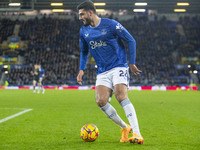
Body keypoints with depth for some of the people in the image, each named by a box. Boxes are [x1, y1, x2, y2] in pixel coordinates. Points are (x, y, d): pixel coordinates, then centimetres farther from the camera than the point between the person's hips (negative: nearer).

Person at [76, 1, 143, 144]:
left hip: (118, 66, -5)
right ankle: (125, 127, 5)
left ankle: (137, 133, -26)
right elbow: (84, 51, 25)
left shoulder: (111, 24, -9)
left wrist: (132, 63, -2)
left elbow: (131, 41, -2)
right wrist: (82, 69, 12)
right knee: (101, 101, -15)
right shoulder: (84, 31, 8)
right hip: (102, 71, 5)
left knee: (121, 96, -25)